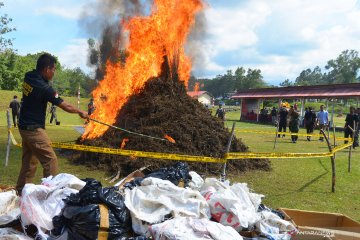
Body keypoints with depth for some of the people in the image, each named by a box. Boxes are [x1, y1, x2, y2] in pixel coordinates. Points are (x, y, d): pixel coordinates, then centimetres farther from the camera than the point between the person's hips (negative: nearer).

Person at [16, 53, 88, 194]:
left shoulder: (29, 76, 0)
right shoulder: (44, 88, -22)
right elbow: (66, 107, -13)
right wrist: (81, 112, 2)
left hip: (25, 126, 9)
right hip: (34, 129, -9)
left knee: (29, 161, 16)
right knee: (50, 160, -4)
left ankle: (21, 191, 23)